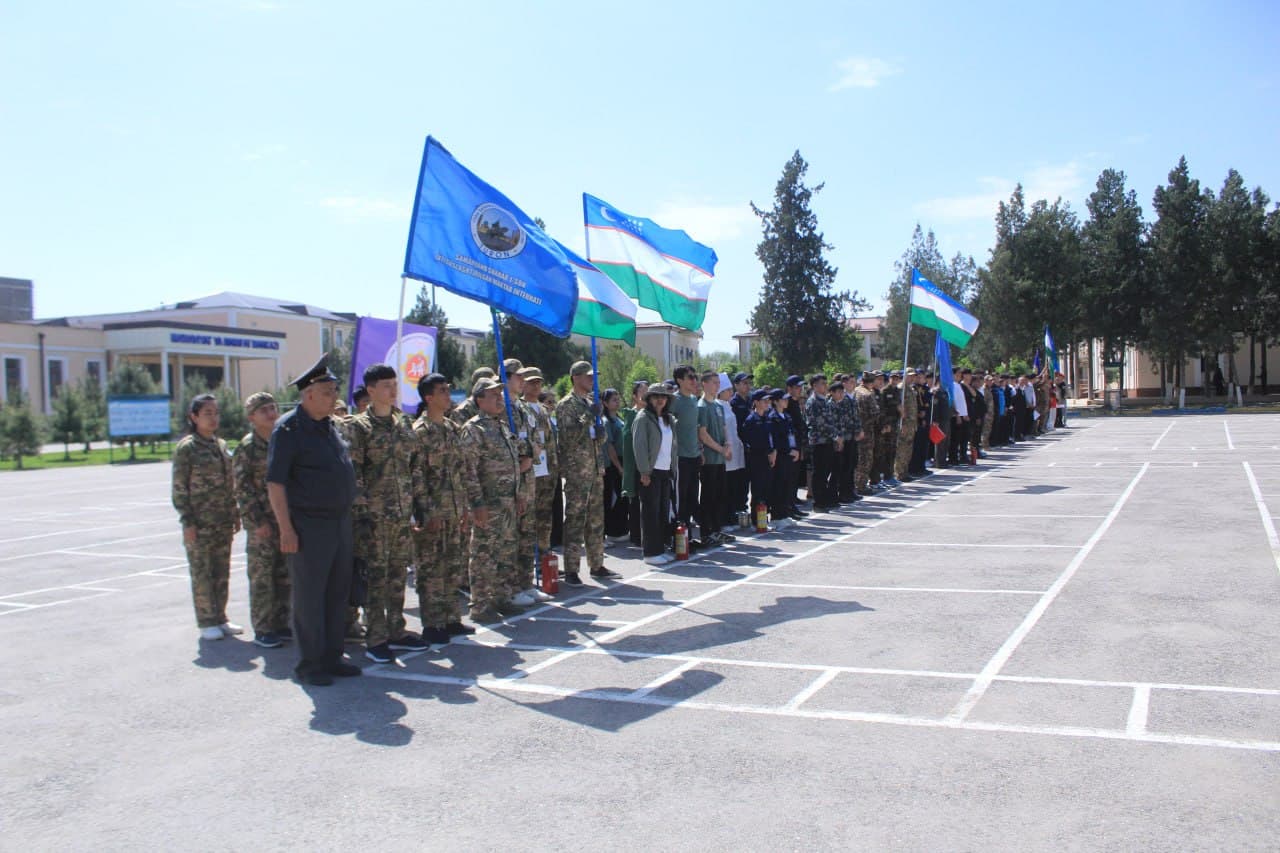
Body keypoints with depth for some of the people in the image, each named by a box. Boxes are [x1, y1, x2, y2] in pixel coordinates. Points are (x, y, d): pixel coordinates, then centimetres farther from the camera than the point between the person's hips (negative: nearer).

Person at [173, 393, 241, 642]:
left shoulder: (221, 445, 11)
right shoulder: (186, 448, -7)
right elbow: (179, 488, -8)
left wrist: (235, 514, 12)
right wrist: (187, 522, -13)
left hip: (223, 522, 6)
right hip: (199, 523, -6)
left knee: (222, 573, 10)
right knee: (202, 573, 2)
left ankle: (220, 619, 20)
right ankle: (206, 623, 11)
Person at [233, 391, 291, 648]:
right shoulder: (247, 447, -6)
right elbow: (242, 489, -9)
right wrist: (258, 521, -14)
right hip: (261, 523, -5)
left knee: (284, 575, 10)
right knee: (261, 576, -1)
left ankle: (280, 623, 20)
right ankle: (262, 629, 7)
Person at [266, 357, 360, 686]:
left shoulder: (330, 425, 13)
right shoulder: (288, 429, -11)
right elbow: (275, 482, -14)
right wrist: (286, 529, -19)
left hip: (340, 521, 8)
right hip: (308, 526, -8)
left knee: (337, 593, 13)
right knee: (309, 597, 1)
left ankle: (332, 657, 24)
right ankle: (309, 664, 11)